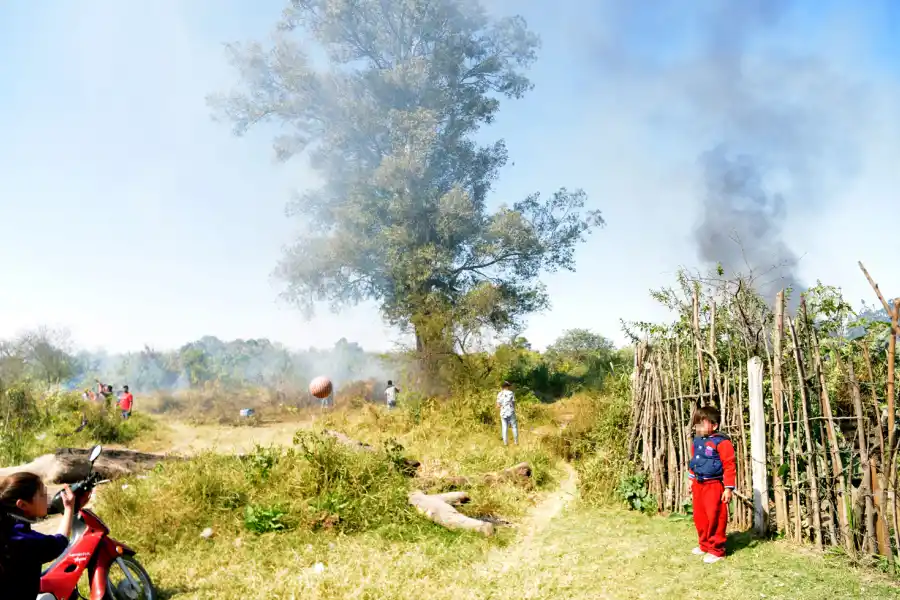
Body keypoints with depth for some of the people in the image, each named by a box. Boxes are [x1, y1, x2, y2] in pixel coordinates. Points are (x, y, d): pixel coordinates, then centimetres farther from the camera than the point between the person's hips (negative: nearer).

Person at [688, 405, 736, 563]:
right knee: (699, 517, 15)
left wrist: (728, 488, -17)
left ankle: (716, 550, 12)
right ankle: (704, 545, 31)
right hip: (698, 485, 8)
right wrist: (692, 480, 24)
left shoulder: (721, 442, -16)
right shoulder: (697, 441, 8)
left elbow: (729, 466, -16)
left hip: (714, 486, -8)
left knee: (715, 518, -1)